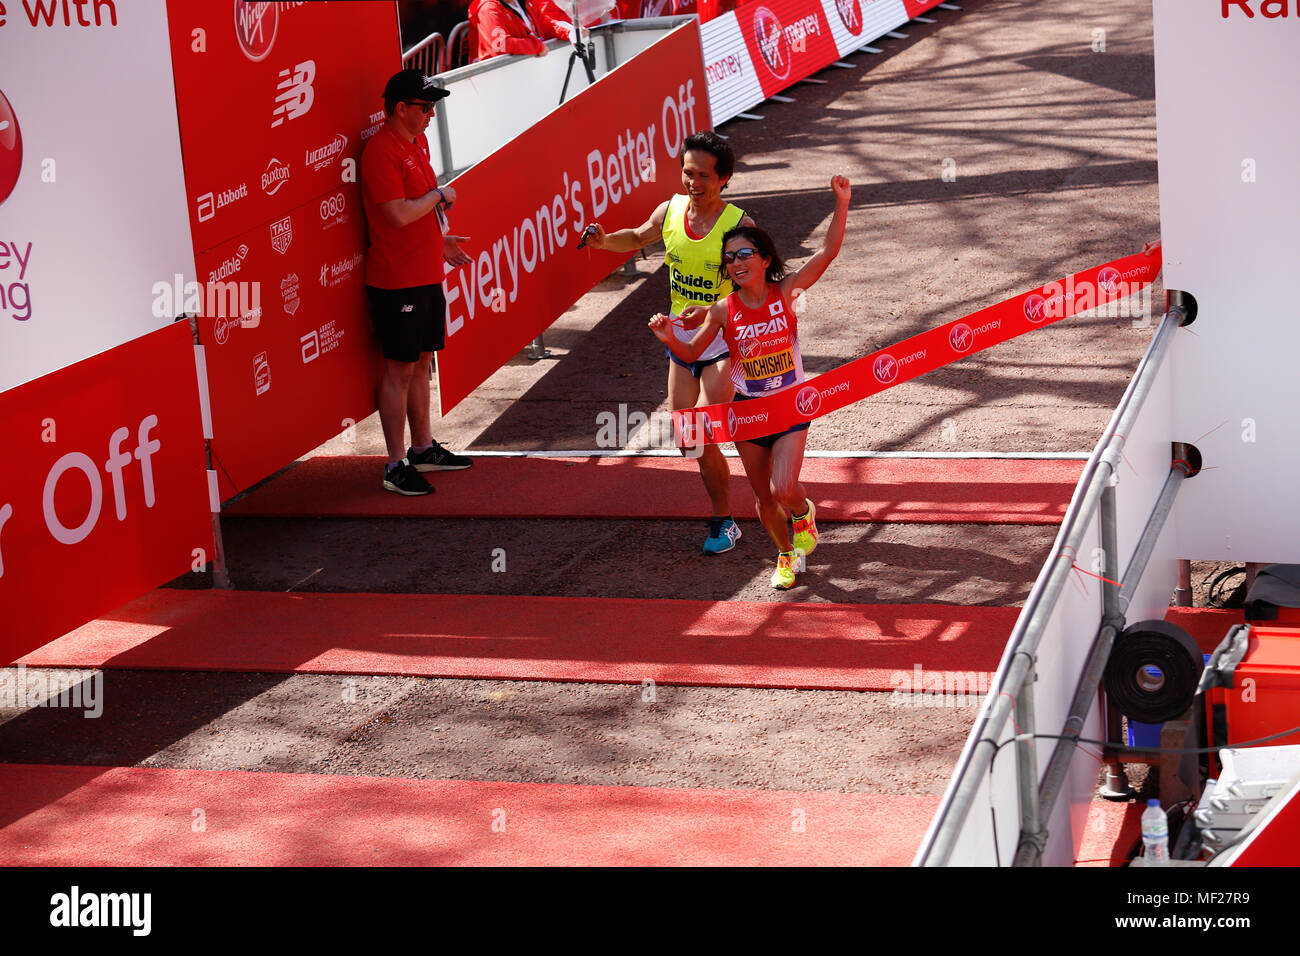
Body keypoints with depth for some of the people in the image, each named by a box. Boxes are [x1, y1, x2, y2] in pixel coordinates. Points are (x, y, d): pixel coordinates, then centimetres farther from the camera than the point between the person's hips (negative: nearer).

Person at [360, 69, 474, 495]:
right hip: (396, 280, -9)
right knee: (399, 369, -4)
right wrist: (440, 195, -12)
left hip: (426, 275, 9)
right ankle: (396, 466, 2)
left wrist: (439, 240, 18)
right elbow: (399, 214, -25)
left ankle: (423, 448, 28)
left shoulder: (417, 143, 13)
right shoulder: (381, 151, -18)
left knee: (421, 362, 16)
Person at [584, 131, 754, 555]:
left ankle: (724, 522, 6)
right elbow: (638, 237, 19)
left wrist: (711, 312, -36)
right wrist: (607, 240, -2)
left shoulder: (740, 225, -18)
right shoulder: (670, 211, -3)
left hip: (723, 339, -6)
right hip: (681, 338, 6)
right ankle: (720, 499, 31)